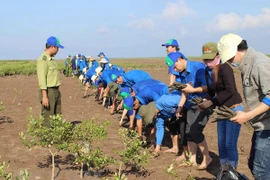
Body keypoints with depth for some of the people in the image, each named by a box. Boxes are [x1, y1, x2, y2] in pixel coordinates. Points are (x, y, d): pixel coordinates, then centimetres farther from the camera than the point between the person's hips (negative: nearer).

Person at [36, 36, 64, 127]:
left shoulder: (51, 59, 15)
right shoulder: (43, 60, -14)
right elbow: (42, 79, -19)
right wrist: (44, 96, -23)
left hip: (56, 91, 10)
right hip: (48, 91, -10)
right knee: (48, 118, -5)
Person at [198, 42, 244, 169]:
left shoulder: (224, 68, -19)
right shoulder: (208, 71, 4)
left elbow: (230, 91, -25)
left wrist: (211, 102, -23)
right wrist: (206, 102, -9)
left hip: (234, 109, -8)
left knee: (230, 144, -7)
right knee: (221, 143, 12)